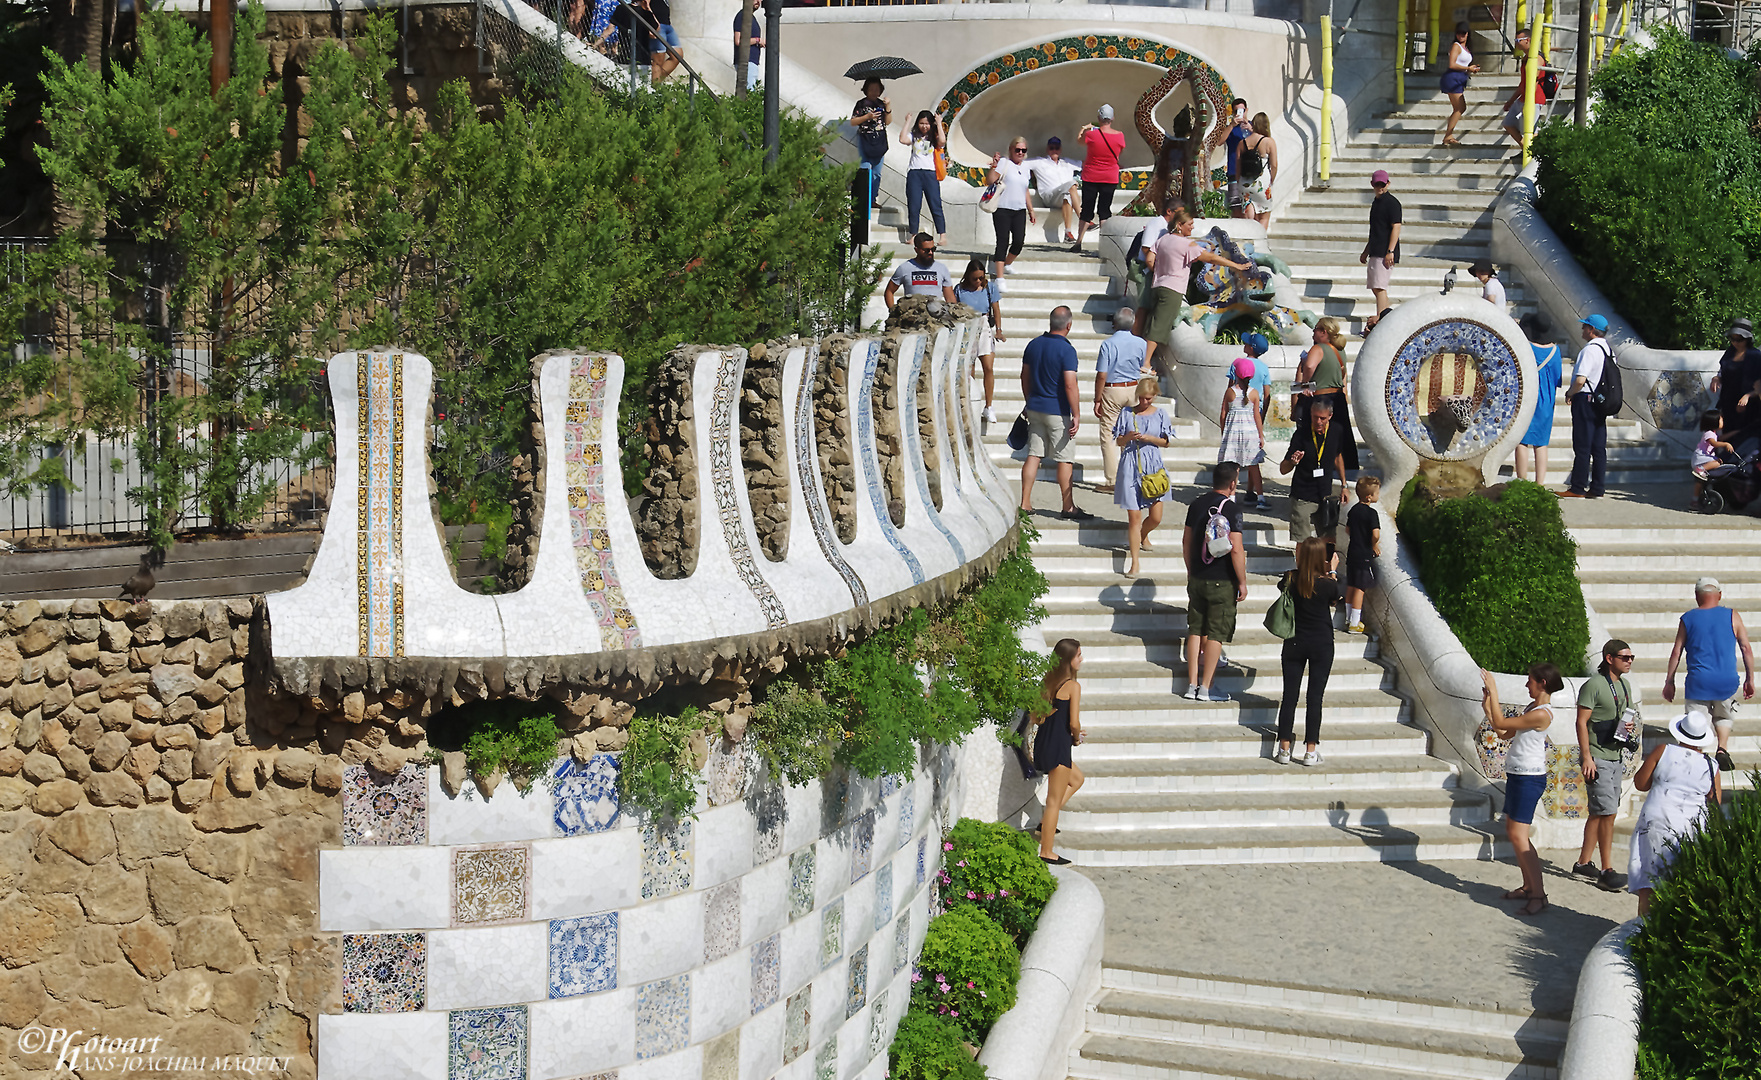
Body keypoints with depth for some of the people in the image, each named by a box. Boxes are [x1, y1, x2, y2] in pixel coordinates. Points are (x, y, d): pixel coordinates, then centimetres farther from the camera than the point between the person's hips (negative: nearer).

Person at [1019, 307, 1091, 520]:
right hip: (1058, 411, -6)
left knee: (1033, 455, 8)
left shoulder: (1034, 344, 5)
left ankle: (1025, 503, 7)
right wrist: (1076, 415, -14)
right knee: (1064, 460, 2)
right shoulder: (1066, 350, -16)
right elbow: (1070, 385, -19)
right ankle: (1068, 507, 8)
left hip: (1035, 407, 6)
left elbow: (1025, 377, 13)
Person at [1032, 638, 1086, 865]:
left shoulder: (1047, 682, 10)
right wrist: (1076, 737, 4)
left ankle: (1046, 822, 23)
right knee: (1054, 800, 0)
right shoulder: (1072, 686, -13)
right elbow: (1074, 723, -18)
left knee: (1076, 778, 30)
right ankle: (1046, 852, 5)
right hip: (1058, 746, -8)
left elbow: (1035, 717, 14)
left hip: (1042, 743, 8)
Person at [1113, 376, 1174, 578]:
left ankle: (1143, 536, 39)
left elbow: (1166, 442, 5)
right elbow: (1118, 441, 6)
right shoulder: (1127, 413, 3)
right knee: (1134, 517, -7)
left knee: (1156, 517, 2)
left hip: (1153, 466, 2)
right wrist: (1128, 437, -16)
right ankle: (1134, 564, -5)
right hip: (1131, 467, -2)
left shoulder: (1160, 415, 5)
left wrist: (1148, 438, -11)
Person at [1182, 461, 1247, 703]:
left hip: (1197, 579, 6)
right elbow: (1236, 550, -18)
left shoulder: (1196, 504, 4)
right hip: (1222, 582, -6)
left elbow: (1186, 541, 12)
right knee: (1216, 634, 1)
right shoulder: (1232, 509, -15)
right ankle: (1205, 689, 1)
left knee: (1195, 630, 11)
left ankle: (1192, 685, 13)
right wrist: (1242, 582, -9)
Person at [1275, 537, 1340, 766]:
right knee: (1315, 697, 3)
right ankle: (1310, 751, 3)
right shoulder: (1327, 584, -14)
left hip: (1294, 644, 2)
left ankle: (1284, 749, 7)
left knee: (1289, 695, 7)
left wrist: (1299, 563, 12)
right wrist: (1332, 571, 13)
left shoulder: (1290, 579, -10)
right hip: (1322, 644, -2)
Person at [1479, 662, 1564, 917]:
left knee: (1519, 836, -12)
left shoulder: (1542, 714, -19)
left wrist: (1493, 691, -12)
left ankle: (1539, 895, -11)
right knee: (1512, 831, 16)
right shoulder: (1531, 707, 12)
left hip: (1529, 778, -11)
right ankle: (1528, 886, 25)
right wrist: (1488, 706, 10)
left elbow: (1501, 723, -18)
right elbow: (1503, 733, 16)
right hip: (1517, 775, 11)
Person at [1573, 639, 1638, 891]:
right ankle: (1607, 871, -9)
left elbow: (1629, 715, 24)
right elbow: (1581, 722, -14)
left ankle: (1583, 863, 21)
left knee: (1599, 813, 12)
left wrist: (1630, 723, -1)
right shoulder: (1593, 685, -13)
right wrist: (1586, 757, -18)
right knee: (1607, 812, -11)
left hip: (1614, 756, 9)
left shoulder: (1624, 684, 13)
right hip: (1597, 757, -9)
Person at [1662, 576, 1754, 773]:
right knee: (1724, 716, 24)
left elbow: (1676, 653, 3)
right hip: (1726, 681, 1)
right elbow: (1746, 649, 2)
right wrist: (1750, 679, 10)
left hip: (1698, 682, -1)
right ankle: (1723, 748, 6)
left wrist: (1669, 682, 11)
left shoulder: (1687, 619, 1)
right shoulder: (1732, 617, 1)